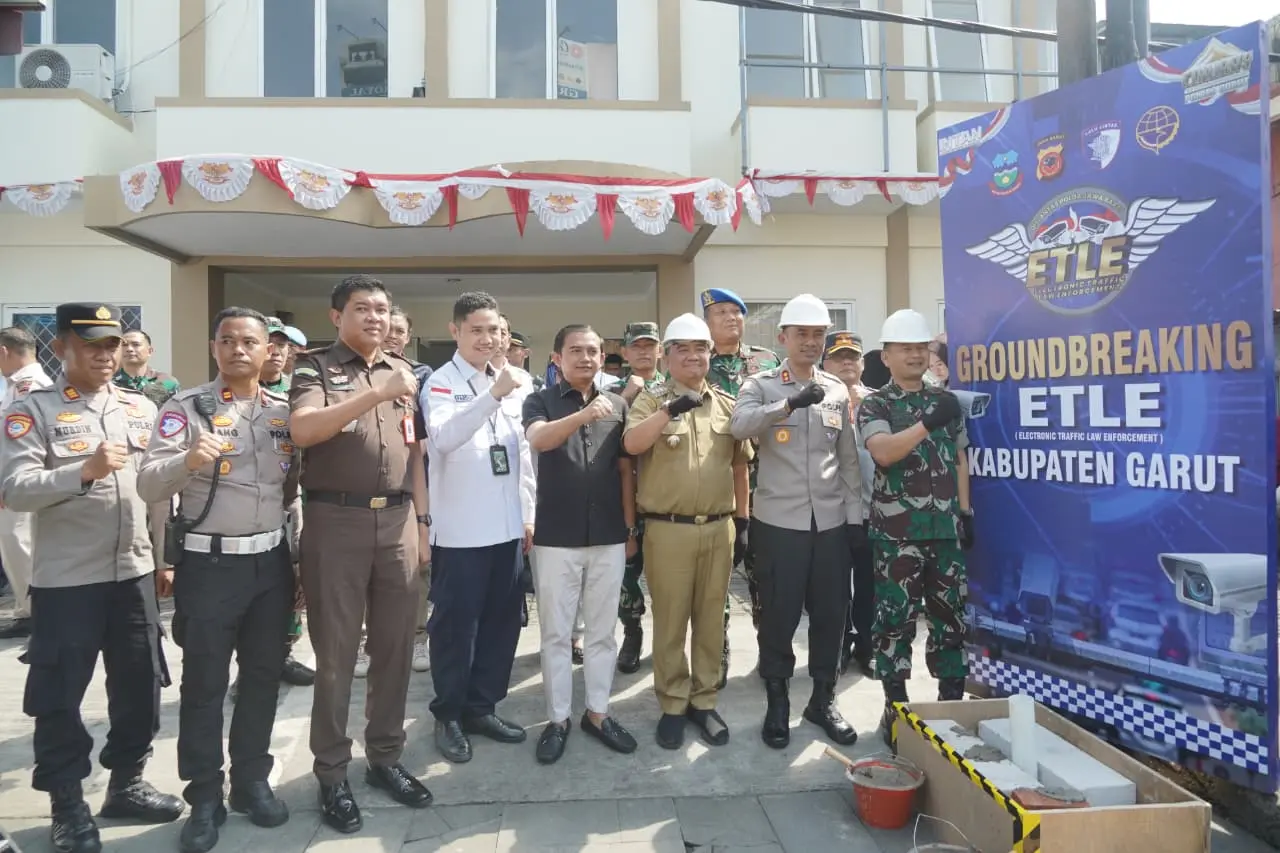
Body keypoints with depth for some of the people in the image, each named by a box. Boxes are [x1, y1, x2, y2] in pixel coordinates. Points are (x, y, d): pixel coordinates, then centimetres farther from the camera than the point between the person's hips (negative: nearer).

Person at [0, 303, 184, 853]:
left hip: (134, 572, 4)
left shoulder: (142, 409, 9)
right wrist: (84, 471, -30)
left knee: (140, 686, 12)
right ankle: (67, 805, 24)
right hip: (65, 580, -4)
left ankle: (126, 784, 31)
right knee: (60, 698, 7)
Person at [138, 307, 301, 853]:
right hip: (209, 563, -4)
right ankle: (204, 798, 22)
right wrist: (187, 461, -33)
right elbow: (148, 486, -13)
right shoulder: (186, 407, -6)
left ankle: (251, 781, 30)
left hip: (271, 560, 4)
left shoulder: (284, 410, 6)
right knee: (204, 683, 6)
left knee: (263, 676, 13)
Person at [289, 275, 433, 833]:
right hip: (336, 521, -4)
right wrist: (376, 395, -23)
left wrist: (422, 520, 12)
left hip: (397, 522, 4)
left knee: (395, 645, 10)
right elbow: (302, 430, -18)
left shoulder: (404, 373, 14)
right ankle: (332, 774, 18)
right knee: (335, 651, 5)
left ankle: (385, 758, 26)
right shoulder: (315, 369, 1)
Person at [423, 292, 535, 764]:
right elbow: (443, 436, -27)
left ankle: (482, 706, 30)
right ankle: (449, 715, 24)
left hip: (507, 526, 6)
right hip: (460, 529, -5)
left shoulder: (514, 381, 9)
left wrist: (529, 515, 13)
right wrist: (493, 394, -36)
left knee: (501, 620, 13)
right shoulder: (441, 383, -7)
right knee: (456, 624, 6)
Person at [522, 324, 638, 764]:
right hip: (556, 538, -2)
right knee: (556, 633, 8)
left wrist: (631, 528, 7)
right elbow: (538, 439, -23)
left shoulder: (618, 405, 6)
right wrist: (583, 414, -40)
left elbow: (625, 470, 9)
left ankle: (598, 713, 26)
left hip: (608, 537, 2)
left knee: (602, 631, 12)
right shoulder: (540, 401, -1)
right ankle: (558, 719, 21)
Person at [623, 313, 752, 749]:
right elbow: (631, 444, -19)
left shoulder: (728, 405, 9)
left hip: (718, 529, 3)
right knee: (670, 621, 7)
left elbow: (739, 466, 13)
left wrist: (742, 522, 11)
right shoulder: (650, 401, -1)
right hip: (667, 530, -3)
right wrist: (670, 409, -29)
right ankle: (673, 705, 21)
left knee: (711, 619, 12)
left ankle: (704, 700, 26)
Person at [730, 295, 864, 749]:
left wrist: (855, 514, 8)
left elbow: (849, 459, 12)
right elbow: (740, 425, -23)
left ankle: (823, 700, 28)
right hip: (778, 522, -3)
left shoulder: (838, 391, 9)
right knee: (779, 617, 5)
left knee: (830, 614, 11)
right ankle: (777, 703, 22)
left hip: (831, 522, 4)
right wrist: (790, 403, -36)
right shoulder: (760, 385, -1)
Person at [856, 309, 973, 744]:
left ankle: (952, 700, 26)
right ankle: (896, 707, 14)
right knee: (896, 617, 1)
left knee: (950, 614, 11)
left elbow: (959, 460, 15)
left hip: (945, 527, 4)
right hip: (896, 531, -4)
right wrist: (926, 424, -30)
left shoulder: (947, 401, 11)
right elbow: (883, 452, -20)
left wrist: (966, 512, 10)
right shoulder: (874, 405, -2)